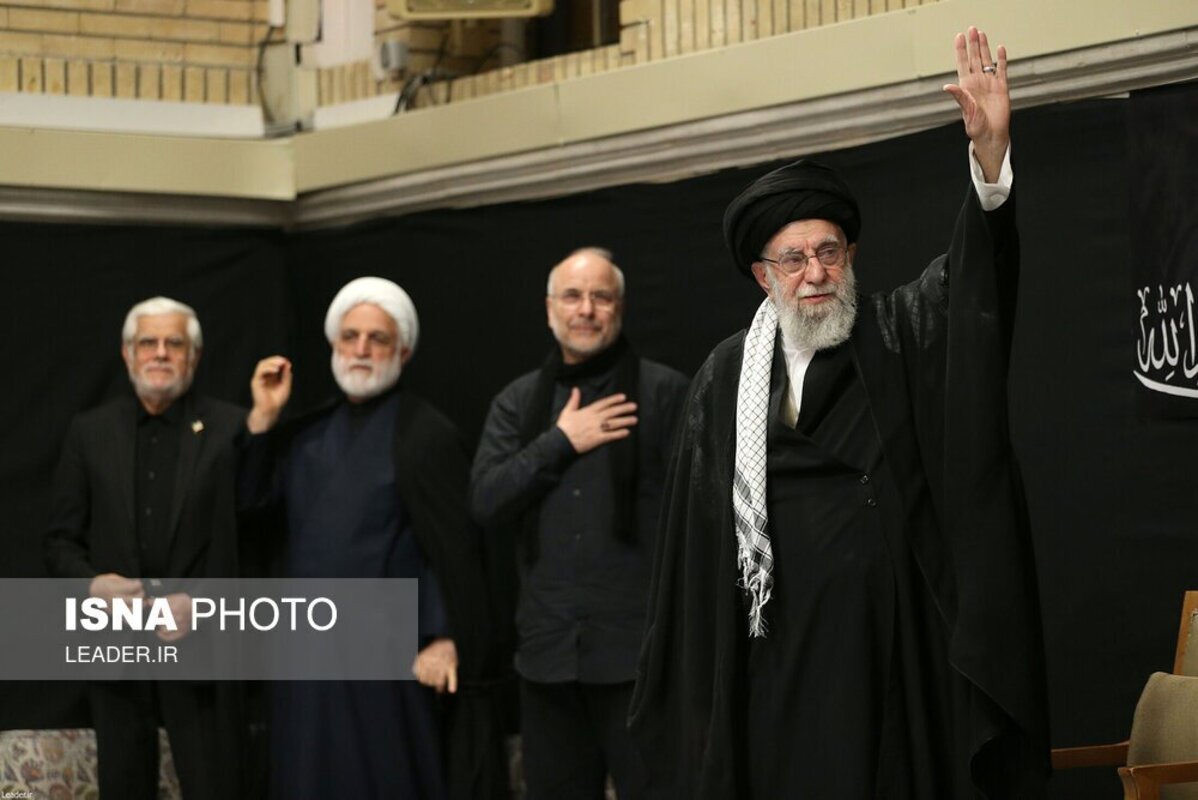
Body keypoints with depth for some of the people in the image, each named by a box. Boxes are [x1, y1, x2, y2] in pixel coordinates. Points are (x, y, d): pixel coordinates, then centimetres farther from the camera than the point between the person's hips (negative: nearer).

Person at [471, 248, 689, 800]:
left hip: (639, 648, -4)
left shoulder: (665, 392, -1)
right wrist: (561, 441, -8)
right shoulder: (517, 401, 12)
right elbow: (485, 502, 1)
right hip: (548, 649, 4)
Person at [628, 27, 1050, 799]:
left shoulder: (898, 338, 5)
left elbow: (973, 275, -13)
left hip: (892, 635, -1)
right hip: (779, 641, 1)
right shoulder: (726, 377, 8)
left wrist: (991, 152, -31)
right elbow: (700, 524, 9)